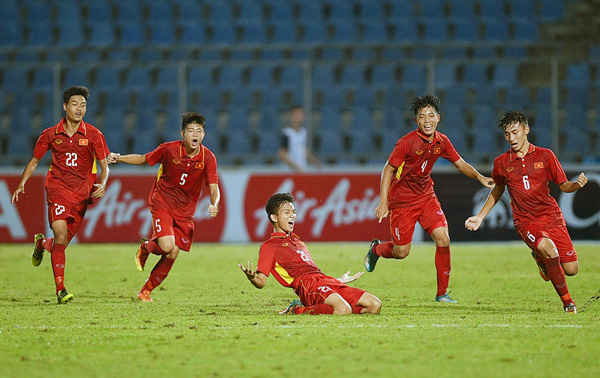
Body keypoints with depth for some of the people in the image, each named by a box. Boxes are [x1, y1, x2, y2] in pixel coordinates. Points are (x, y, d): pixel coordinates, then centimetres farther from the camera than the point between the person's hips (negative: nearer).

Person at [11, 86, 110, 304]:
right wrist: (22, 184, 3)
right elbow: (34, 161, 14)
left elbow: (104, 166, 3)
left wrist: (102, 185, -16)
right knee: (61, 235, -21)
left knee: (62, 243, 6)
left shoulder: (93, 135, 1)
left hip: (82, 194, 2)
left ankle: (41, 244, 44)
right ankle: (60, 289, -18)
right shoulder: (51, 135, 3)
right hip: (58, 189, -1)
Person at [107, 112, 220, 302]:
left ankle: (146, 290, 19)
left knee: (173, 254, -1)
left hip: (185, 211, 3)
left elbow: (214, 189, -13)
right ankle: (145, 247, 13)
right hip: (162, 202, -3)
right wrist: (118, 158, -12)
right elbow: (143, 159, 2)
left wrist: (214, 205, -35)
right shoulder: (169, 149, -15)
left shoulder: (208, 158, -12)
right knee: (167, 246, -23)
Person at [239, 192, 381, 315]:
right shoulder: (269, 247, 6)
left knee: (375, 305, -5)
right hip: (308, 285, -8)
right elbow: (261, 282, -3)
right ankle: (297, 310, -12)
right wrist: (251, 277, -27)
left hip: (327, 281, 8)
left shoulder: (297, 241, 31)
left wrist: (339, 281, 43)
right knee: (343, 309, -36)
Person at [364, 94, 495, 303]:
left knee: (443, 239, -13)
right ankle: (376, 249, 37)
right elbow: (389, 169, -14)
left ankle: (442, 293, -1)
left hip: (426, 197, 4)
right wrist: (383, 202, -19)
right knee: (401, 252, 0)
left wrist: (480, 177, -10)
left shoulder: (441, 141, -5)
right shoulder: (407, 142, -21)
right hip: (402, 200, -4)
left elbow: (460, 164, 8)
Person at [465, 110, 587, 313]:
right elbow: (498, 190, 23)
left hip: (552, 216, 2)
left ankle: (540, 258, 30)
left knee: (571, 269, -5)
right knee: (547, 247, -34)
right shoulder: (502, 163, 4)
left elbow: (564, 186, 6)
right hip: (526, 222, -1)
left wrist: (577, 184, -17)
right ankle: (566, 300, -17)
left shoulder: (545, 155, 2)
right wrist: (480, 217, 21)